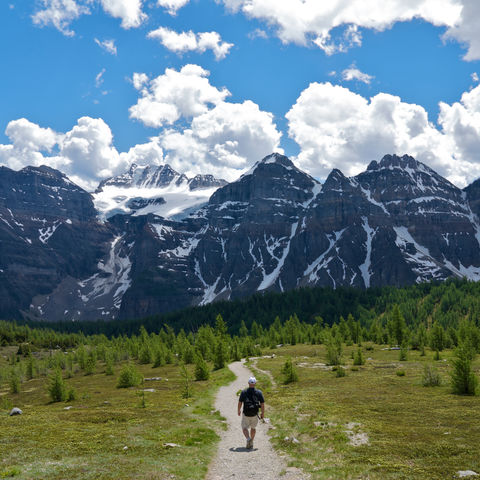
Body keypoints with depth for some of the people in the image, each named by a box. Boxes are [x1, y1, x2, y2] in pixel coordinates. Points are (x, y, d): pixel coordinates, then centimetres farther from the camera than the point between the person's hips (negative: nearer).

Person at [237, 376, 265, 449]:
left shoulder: (244, 392, -7)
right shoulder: (259, 392, -6)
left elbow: (240, 402, -2)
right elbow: (262, 404, -7)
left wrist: (239, 410, 15)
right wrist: (263, 413, 5)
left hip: (246, 414, -1)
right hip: (255, 414, 1)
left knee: (245, 428, 11)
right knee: (253, 428, 22)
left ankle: (248, 439, -15)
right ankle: (251, 443, 25)